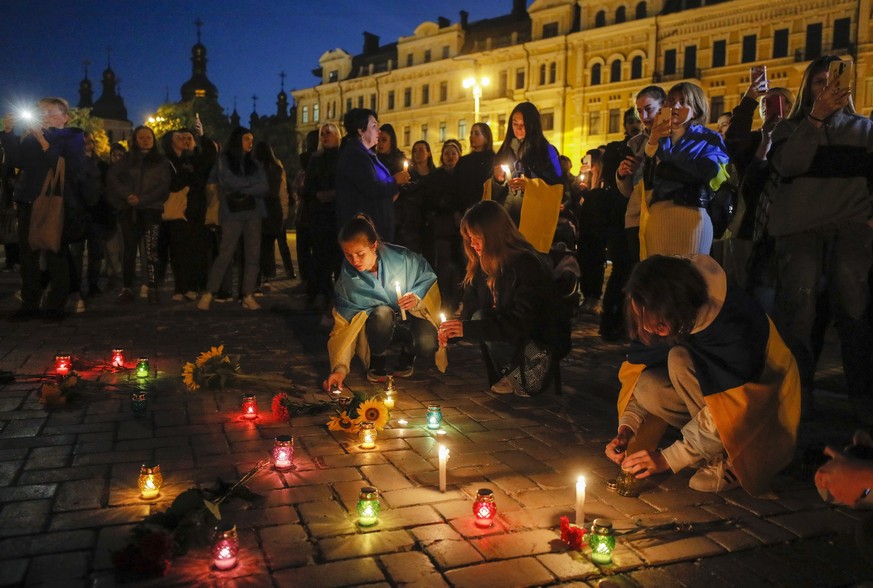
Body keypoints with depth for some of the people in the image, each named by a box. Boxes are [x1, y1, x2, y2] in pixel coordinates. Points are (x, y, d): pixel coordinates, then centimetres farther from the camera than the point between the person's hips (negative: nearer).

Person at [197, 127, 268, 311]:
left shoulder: (255, 163, 15)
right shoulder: (224, 159, 8)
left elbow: (264, 188, 2)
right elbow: (228, 181, -8)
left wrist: (241, 189, -6)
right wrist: (253, 183, 0)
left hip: (253, 213, 3)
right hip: (232, 214, -3)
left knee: (253, 255, -1)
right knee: (225, 254, -8)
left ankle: (248, 295, 3)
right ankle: (208, 293, -1)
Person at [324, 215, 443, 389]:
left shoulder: (402, 258, -20)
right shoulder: (347, 279, -16)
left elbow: (429, 279, -2)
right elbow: (344, 327, -14)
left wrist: (418, 298, -24)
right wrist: (340, 368, -25)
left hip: (411, 316, 0)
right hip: (379, 327, 0)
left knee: (427, 342, -34)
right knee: (382, 313, -36)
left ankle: (407, 354, 5)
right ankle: (378, 361, -7)